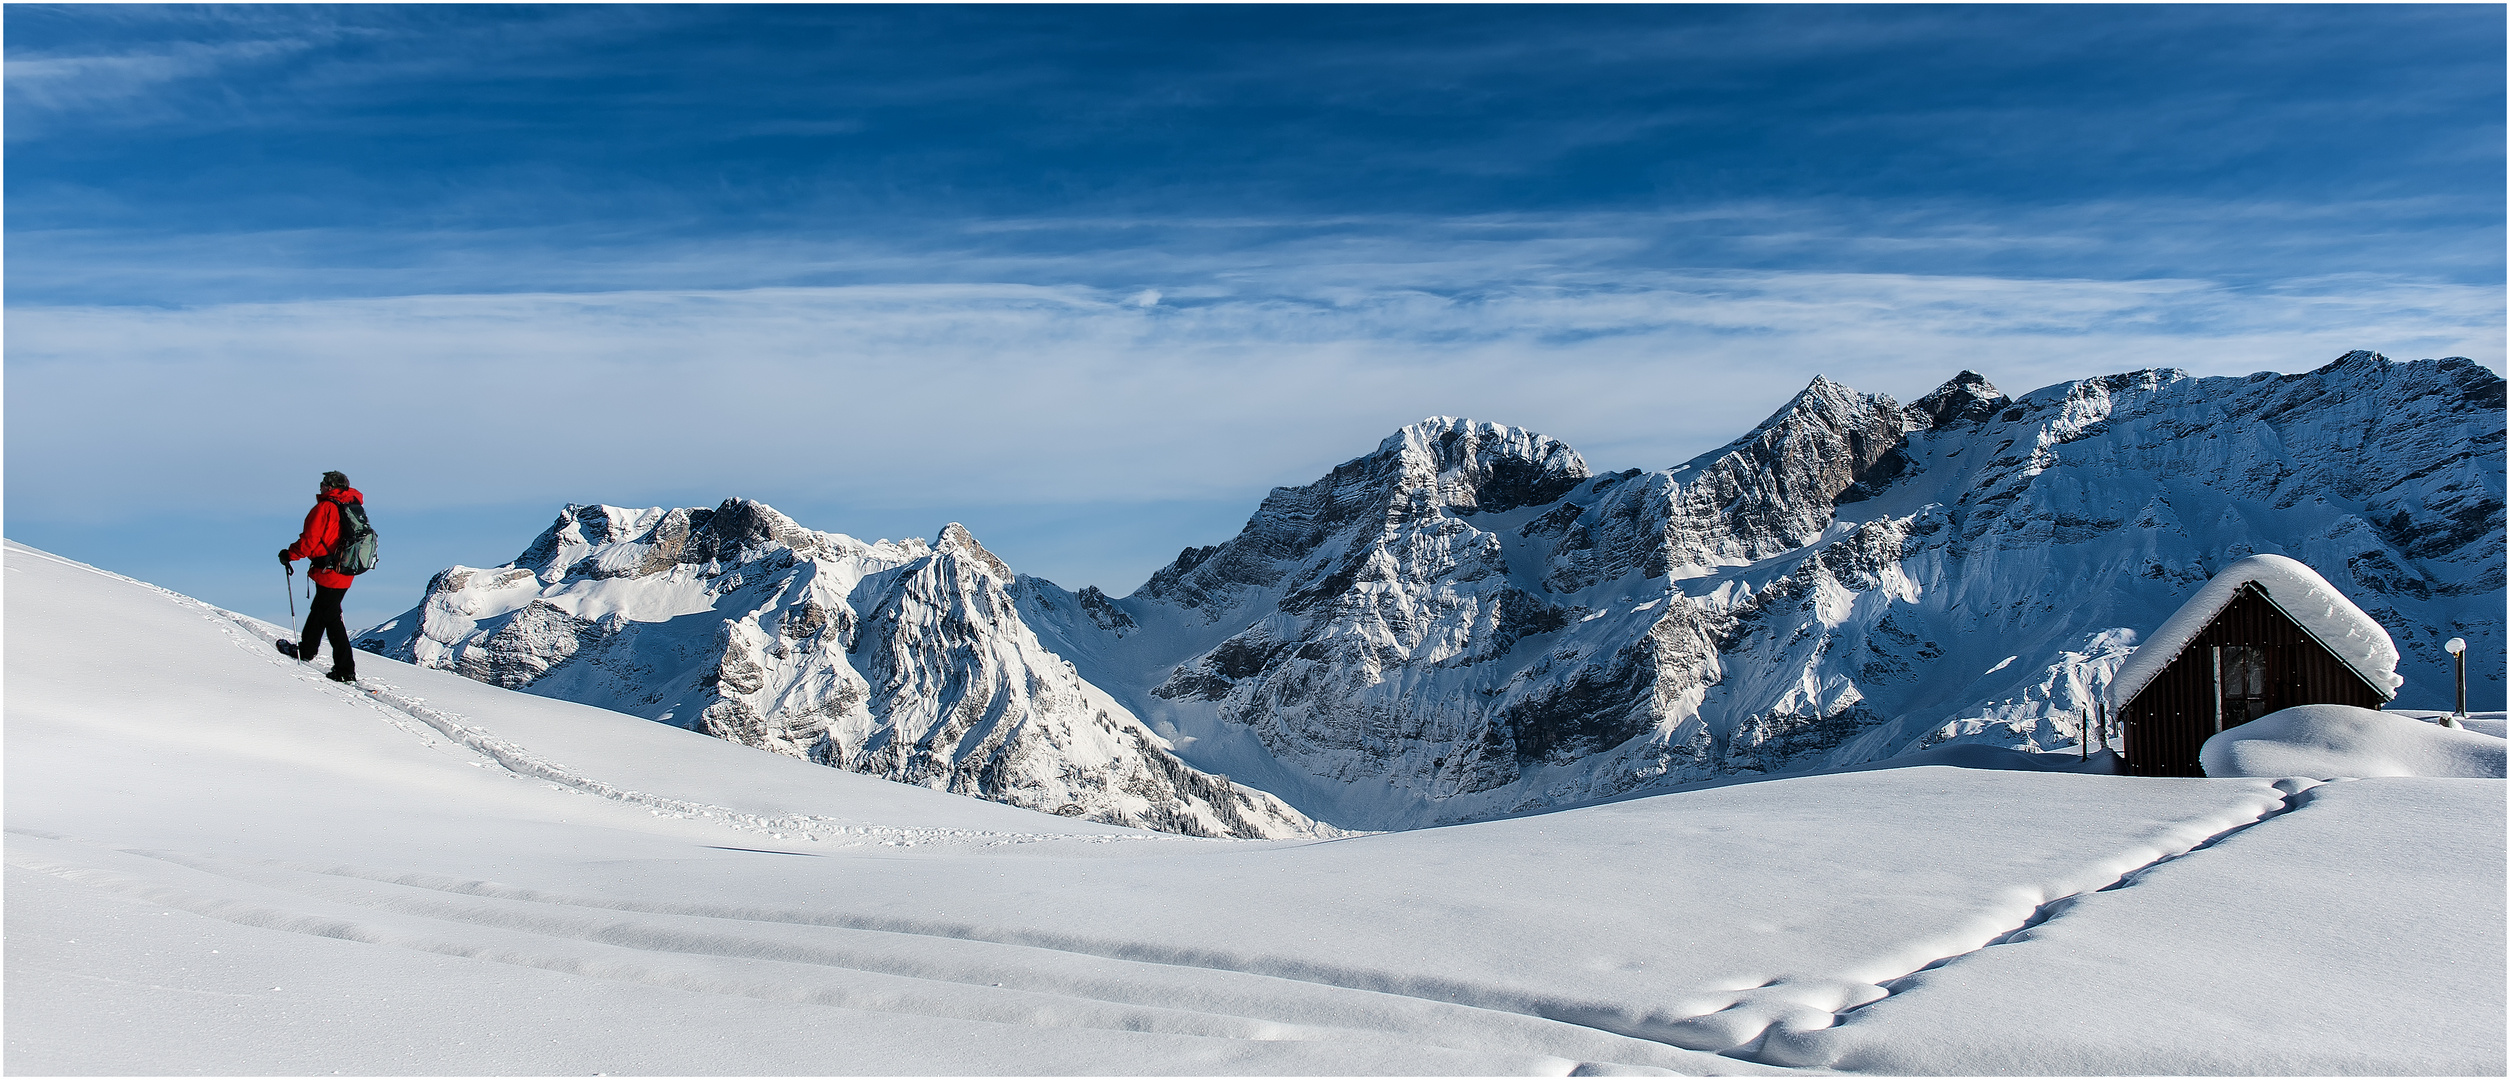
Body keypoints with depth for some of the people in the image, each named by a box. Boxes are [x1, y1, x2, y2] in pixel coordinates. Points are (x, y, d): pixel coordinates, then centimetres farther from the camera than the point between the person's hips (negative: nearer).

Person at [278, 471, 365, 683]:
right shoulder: (352, 508, 8)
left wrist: (289, 554, -1)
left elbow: (309, 541, -16)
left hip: (329, 572, -9)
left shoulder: (325, 508, -15)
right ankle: (306, 650, 44)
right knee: (319, 610, 26)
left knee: (331, 618, -1)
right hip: (346, 572, 9)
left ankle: (346, 670, 2)